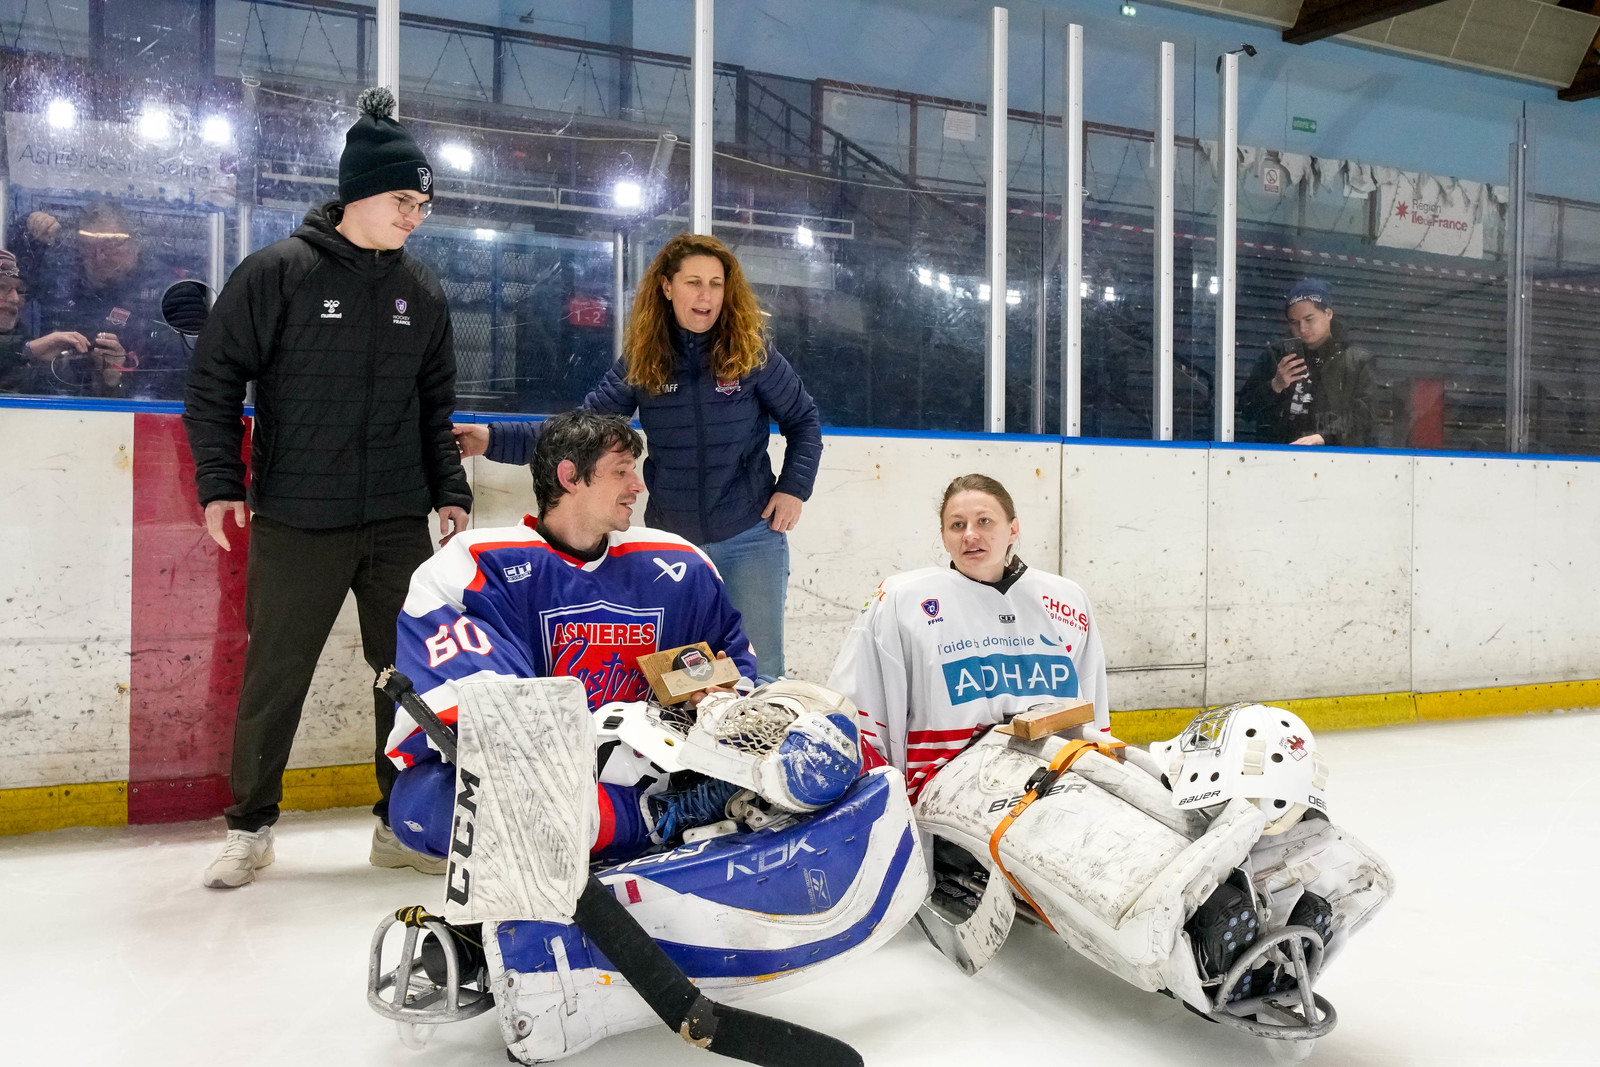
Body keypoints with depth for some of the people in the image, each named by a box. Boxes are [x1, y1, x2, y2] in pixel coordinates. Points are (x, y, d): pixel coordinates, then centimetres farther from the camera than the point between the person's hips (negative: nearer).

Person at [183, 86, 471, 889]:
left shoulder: (422, 293, 9)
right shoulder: (279, 272, -5)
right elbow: (215, 375, -3)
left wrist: (450, 491, 8)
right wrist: (219, 481, -9)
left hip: (398, 523, 4)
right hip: (295, 524, -4)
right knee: (275, 677, 5)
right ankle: (250, 828, 23)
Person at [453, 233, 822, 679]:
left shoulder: (753, 352, -5)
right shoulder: (641, 359, -2)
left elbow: (804, 420, 5)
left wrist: (794, 488, -6)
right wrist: (495, 438, -15)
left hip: (750, 538, -2)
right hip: (669, 537, 2)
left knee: (758, 673, 7)